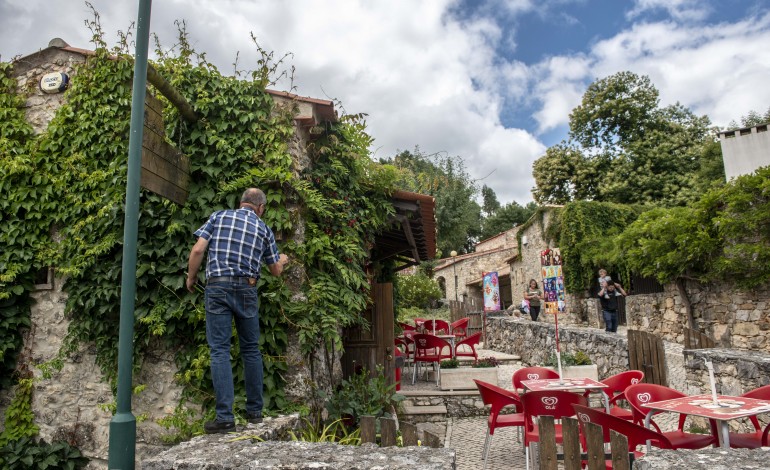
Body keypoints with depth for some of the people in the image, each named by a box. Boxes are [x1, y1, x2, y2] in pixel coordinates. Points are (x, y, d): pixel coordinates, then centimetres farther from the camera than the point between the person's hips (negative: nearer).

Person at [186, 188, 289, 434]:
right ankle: (255, 411, 18)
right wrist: (282, 260, 40)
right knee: (251, 349, 11)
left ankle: (225, 417, -4)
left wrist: (191, 277, 13)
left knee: (219, 350, -1)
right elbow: (275, 271, 18)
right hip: (247, 290, 1)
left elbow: (197, 250, -2)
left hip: (217, 287, -1)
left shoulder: (219, 216, 8)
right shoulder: (264, 229, 11)